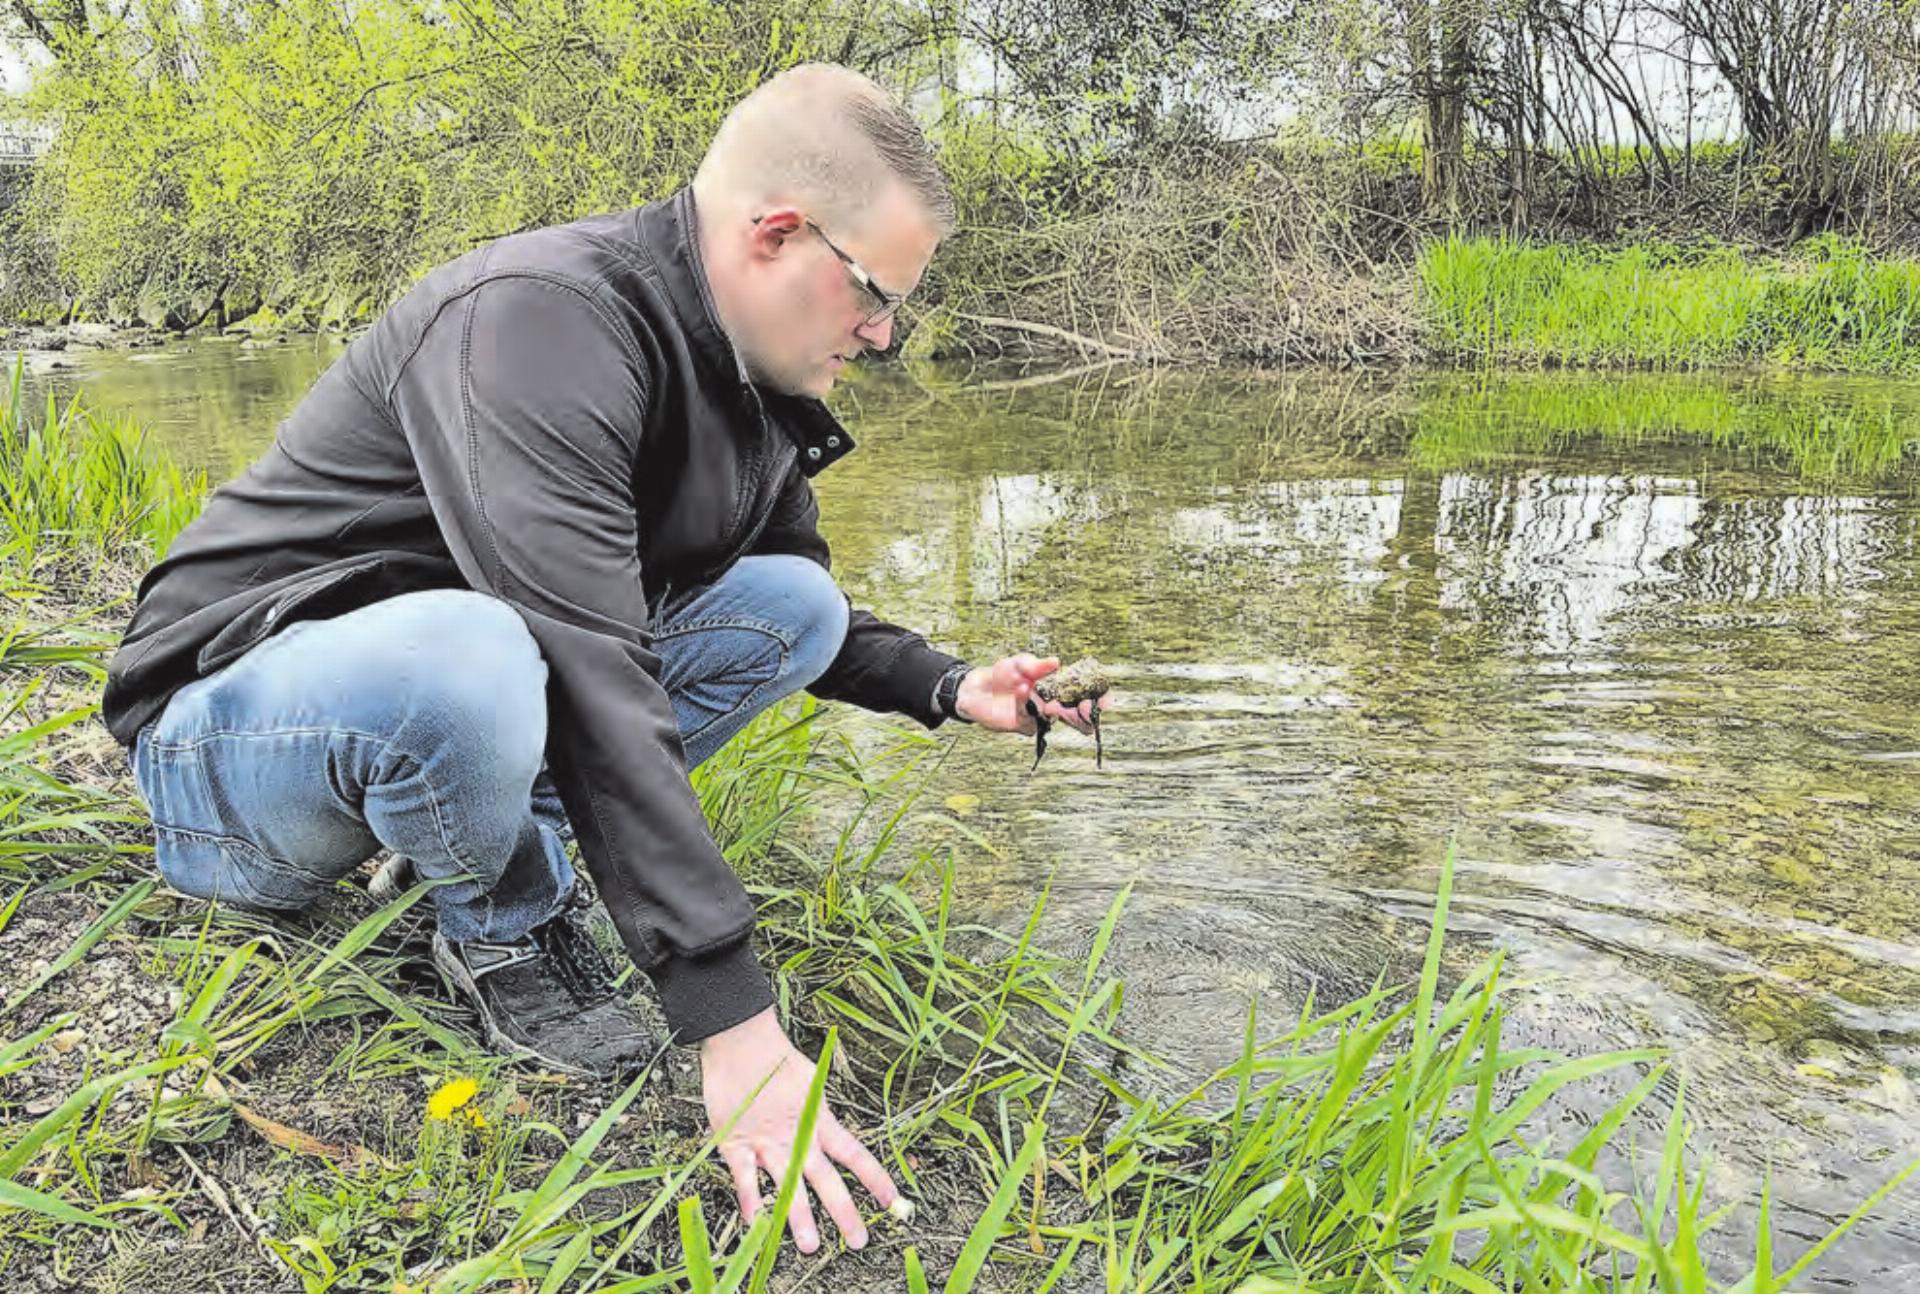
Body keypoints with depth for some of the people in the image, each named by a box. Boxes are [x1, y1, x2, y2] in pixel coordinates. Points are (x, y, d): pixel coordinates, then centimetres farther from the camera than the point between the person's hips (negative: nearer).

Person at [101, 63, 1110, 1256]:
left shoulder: (758, 389, 0)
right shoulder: (545, 319, -28)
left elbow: (804, 626, 16)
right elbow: (588, 670, -36)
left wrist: (948, 688, -1)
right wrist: (733, 1023, -36)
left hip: (459, 704, 7)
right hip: (237, 727, -7)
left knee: (795, 604, -3)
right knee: (468, 660, -40)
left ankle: (478, 843, -1)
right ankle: (501, 932, -7)